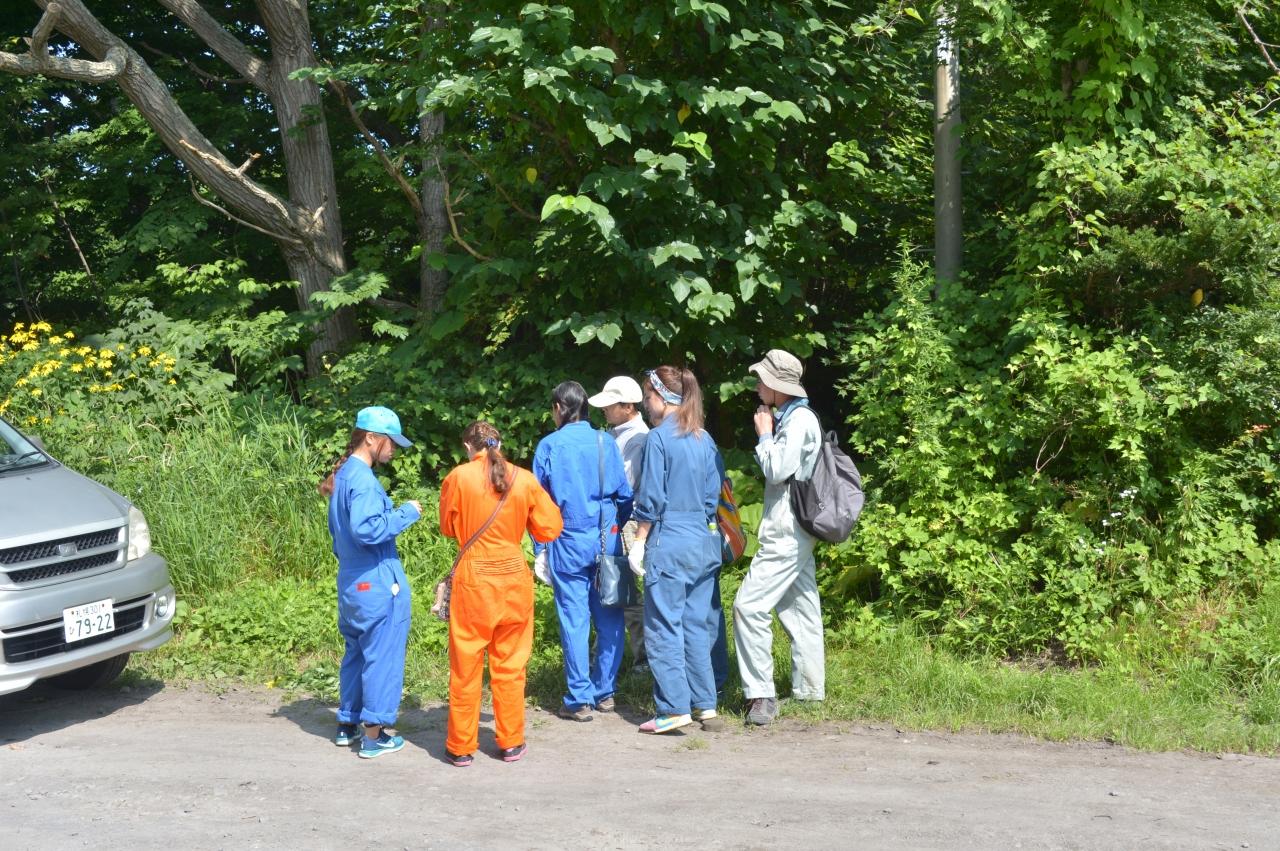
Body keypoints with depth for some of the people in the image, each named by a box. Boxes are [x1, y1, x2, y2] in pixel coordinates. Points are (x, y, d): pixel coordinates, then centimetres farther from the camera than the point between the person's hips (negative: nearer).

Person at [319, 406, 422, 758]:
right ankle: (374, 736, 7)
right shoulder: (363, 479, -18)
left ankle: (346, 725, 28)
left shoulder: (343, 475, 12)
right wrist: (406, 513, -18)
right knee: (382, 657, 0)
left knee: (356, 652, 19)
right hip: (378, 584, -10)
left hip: (351, 581, 10)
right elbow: (367, 530, -27)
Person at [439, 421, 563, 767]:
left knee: (466, 665, 7)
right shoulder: (524, 479, -1)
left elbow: (448, 528, 7)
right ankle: (511, 742, 19)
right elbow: (549, 529, 3)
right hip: (514, 576, 2)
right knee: (510, 665, 12)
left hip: (473, 577, -2)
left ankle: (461, 747, 13)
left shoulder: (458, 478, -6)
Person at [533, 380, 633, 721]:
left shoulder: (549, 446, -3)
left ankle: (580, 699, 6)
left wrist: (540, 550, 5)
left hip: (568, 542, -2)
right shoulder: (606, 443, 1)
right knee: (608, 617, 11)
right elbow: (625, 494, 4)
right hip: (607, 539, 2)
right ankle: (605, 692, 18)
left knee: (574, 620, 2)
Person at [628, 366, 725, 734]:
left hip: (670, 542, -7)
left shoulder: (659, 438, -10)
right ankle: (705, 704, 15)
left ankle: (674, 709, -4)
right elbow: (714, 495, 12)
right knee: (696, 624, 13)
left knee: (664, 626, -2)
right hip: (705, 542, 7)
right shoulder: (705, 439, 9)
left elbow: (651, 499, -12)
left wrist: (639, 542, -4)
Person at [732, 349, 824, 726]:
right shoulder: (791, 418, 16)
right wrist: (769, 436, 9)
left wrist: (764, 435, -9)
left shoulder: (799, 420, -14)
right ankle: (810, 688, 21)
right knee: (800, 609, 14)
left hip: (786, 532, -11)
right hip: (793, 531, 11)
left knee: (750, 605, -14)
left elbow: (777, 470, -20)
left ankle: (760, 693, -13)